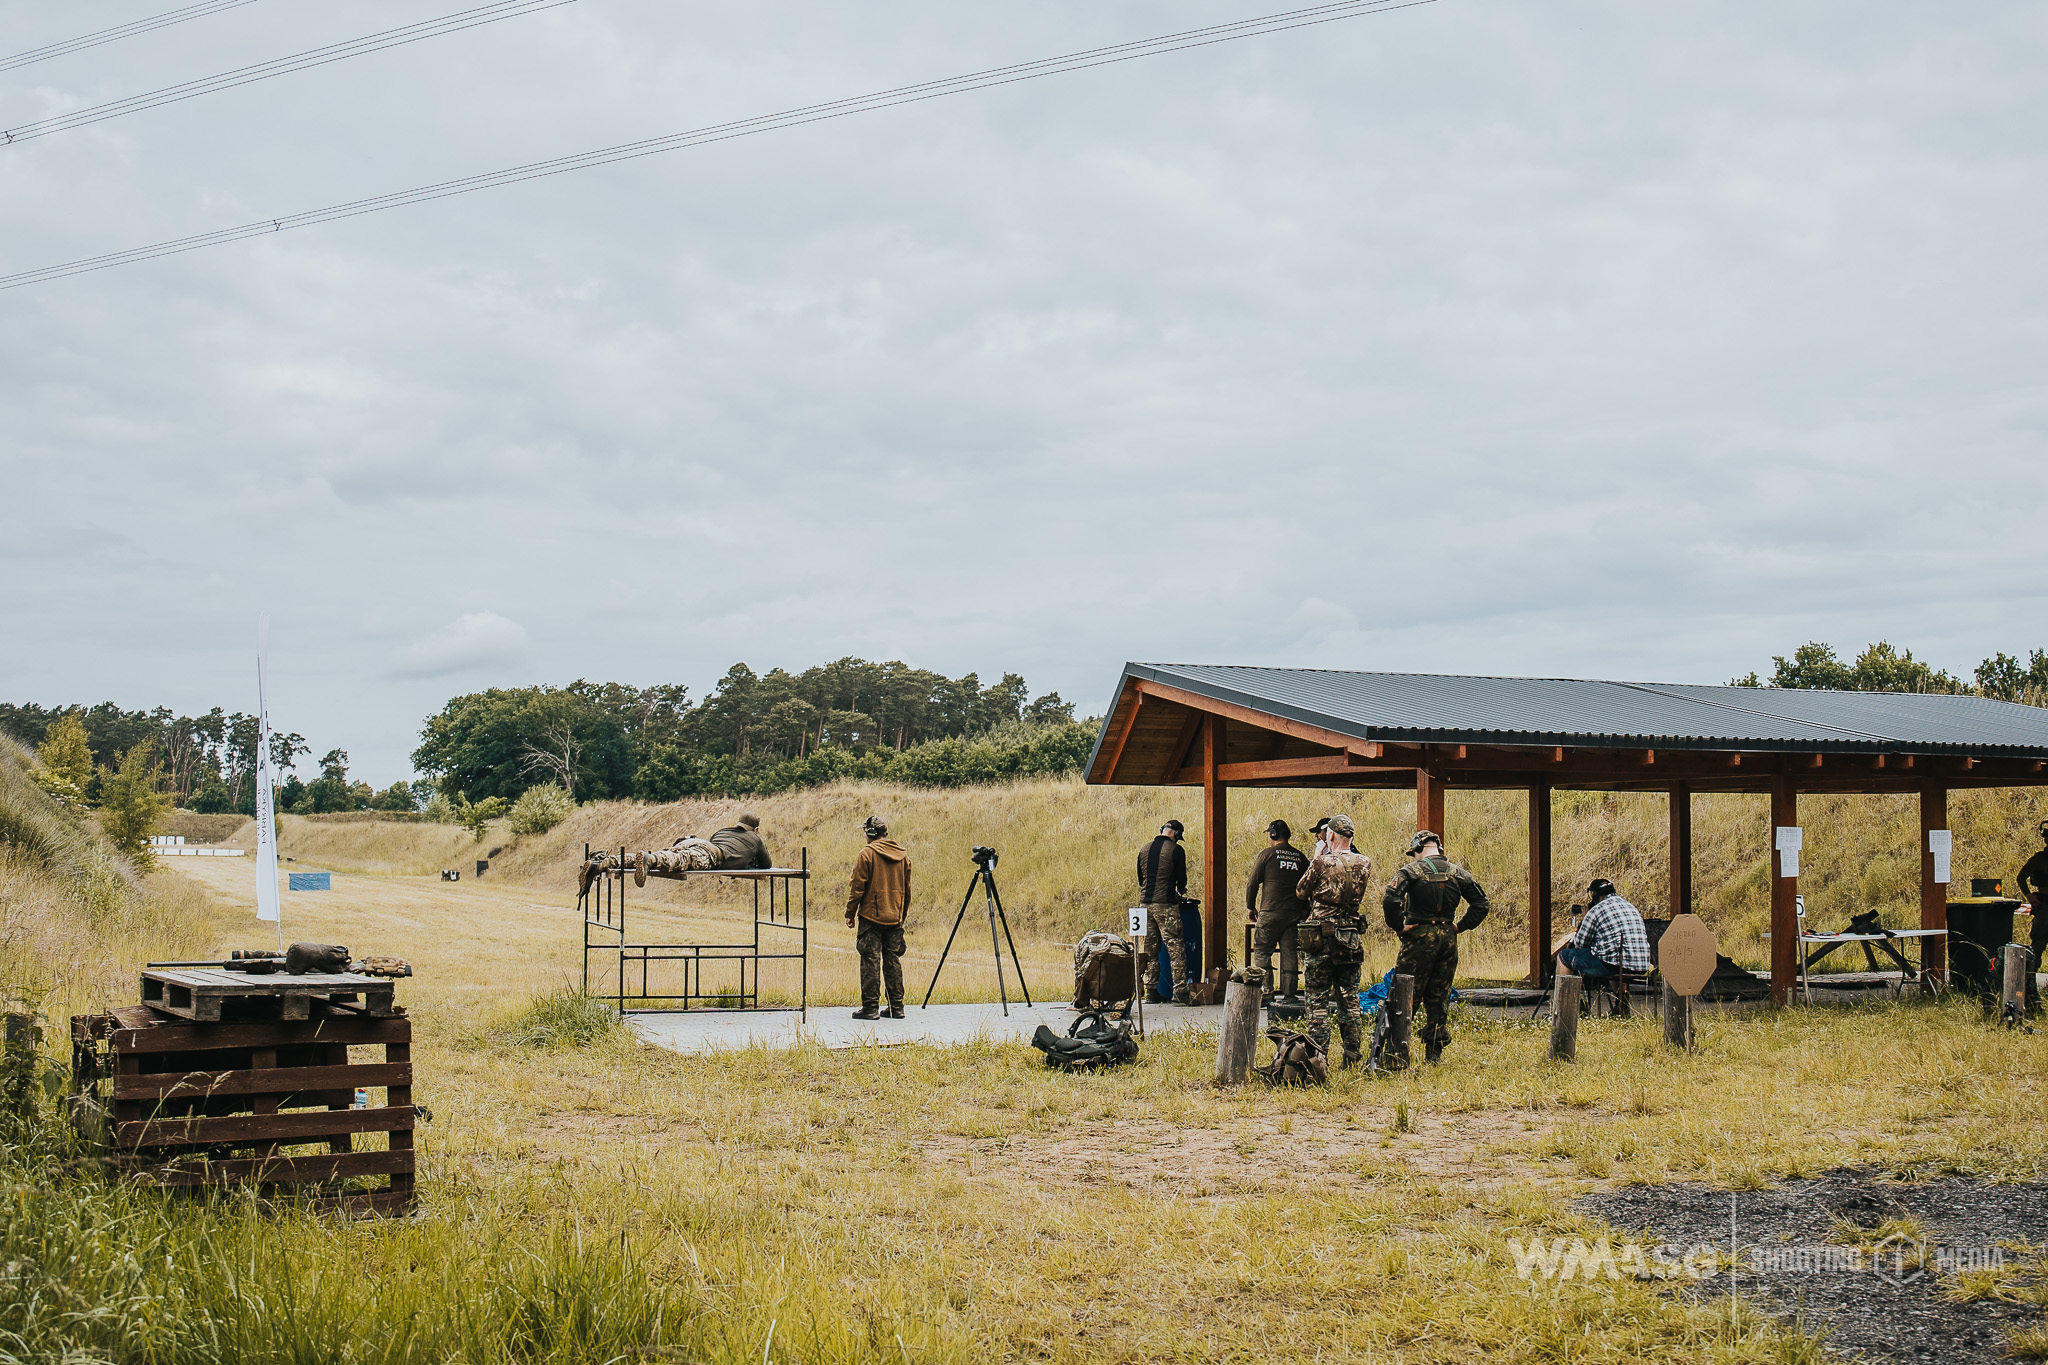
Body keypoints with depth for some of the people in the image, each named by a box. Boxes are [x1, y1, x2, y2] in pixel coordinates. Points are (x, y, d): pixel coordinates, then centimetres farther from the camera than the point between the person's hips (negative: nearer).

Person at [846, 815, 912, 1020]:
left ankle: (870, 1007, -3)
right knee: (893, 961, 10)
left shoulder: (866, 855, -9)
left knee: (870, 961, -3)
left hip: (871, 916, -5)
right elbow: (907, 889, 15)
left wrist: (850, 914, 0)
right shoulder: (903, 855, 9)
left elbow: (857, 888, -9)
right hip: (894, 918, 5)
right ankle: (897, 1007, 10)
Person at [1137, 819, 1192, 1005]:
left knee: (1150, 949, 11)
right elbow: (1181, 878, 0)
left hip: (1145, 904, 6)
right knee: (1175, 948, -4)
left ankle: (1150, 990, 11)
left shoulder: (1144, 850, 12)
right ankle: (1180, 991, -10)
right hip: (1166, 905, -6)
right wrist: (1180, 891, 21)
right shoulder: (1176, 850, -5)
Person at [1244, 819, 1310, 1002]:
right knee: (1289, 954, 7)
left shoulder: (1266, 854, -2)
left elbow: (1252, 883, -1)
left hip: (1270, 913, -4)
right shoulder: (1300, 857, 10)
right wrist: (1304, 910, 21)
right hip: (1294, 914, 4)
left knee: (1262, 952, 2)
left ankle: (1266, 992, -5)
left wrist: (1251, 906, 10)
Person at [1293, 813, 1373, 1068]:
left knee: (1319, 1000, 2)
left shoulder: (1323, 864, -14)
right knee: (1349, 1000, 12)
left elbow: (1301, 892, 1)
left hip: (1322, 939, -4)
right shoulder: (1364, 864, 0)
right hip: (1351, 939, 4)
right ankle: (1352, 1058, 14)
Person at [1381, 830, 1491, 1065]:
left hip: (1419, 938, -4)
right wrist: (1462, 926, 9)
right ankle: (1434, 1052, 15)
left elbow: (1390, 900, -20)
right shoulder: (1457, 872, 7)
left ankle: (1399, 1054, -3)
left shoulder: (1412, 870, -7)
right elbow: (1482, 903, 7)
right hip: (1448, 939, 4)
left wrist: (1398, 926, -10)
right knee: (1439, 998, 13)